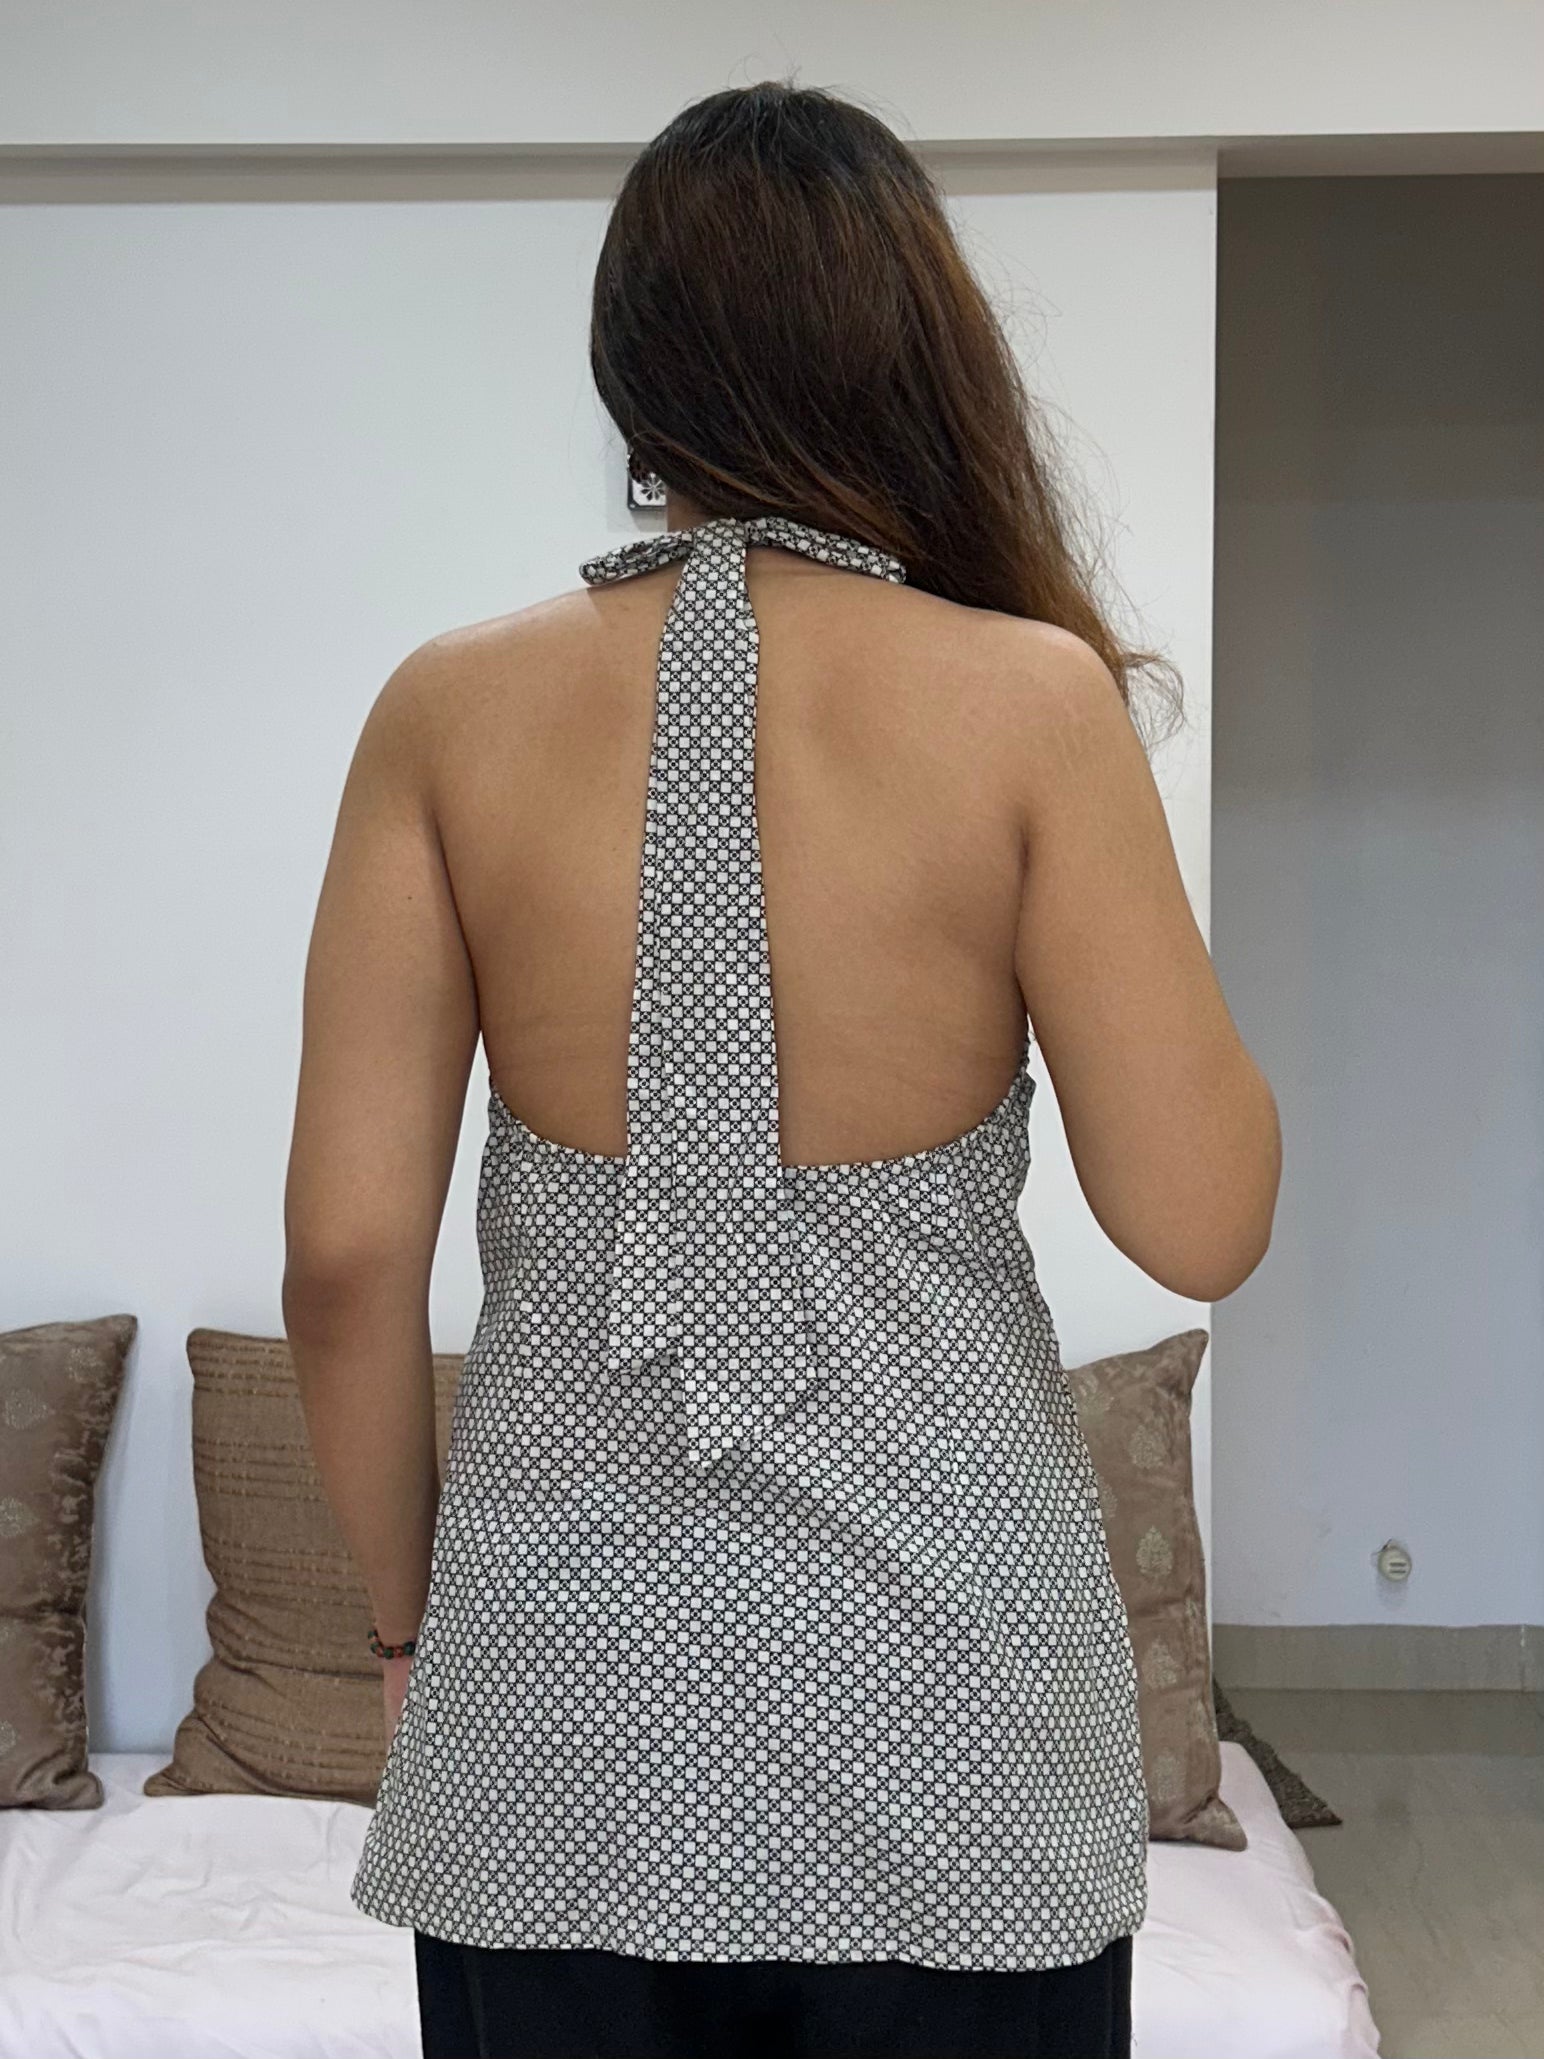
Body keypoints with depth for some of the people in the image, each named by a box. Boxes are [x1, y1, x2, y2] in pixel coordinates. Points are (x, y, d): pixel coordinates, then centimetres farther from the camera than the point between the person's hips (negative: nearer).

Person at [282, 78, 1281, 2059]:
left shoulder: (455, 706, -5)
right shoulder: (1031, 697, -10)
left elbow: (346, 1247, -6)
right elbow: (1198, 1221, -8)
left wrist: (404, 1610, 9)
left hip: (557, 1693, 2)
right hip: (939, 1702, -1)